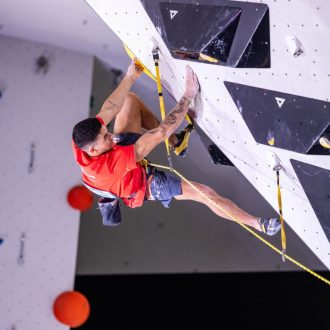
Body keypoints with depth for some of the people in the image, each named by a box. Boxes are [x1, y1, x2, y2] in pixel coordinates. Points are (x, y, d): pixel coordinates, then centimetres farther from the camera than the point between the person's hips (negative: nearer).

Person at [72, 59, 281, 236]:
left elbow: (109, 109, -18)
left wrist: (130, 77, -17)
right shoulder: (116, 161, -48)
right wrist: (189, 94, -41)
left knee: (131, 99, -1)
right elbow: (161, 132, -46)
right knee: (204, 193, -8)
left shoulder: (81, 142, -31)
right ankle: (258, 223, 7)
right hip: (143, 185, -7)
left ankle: (173, 139, 15)